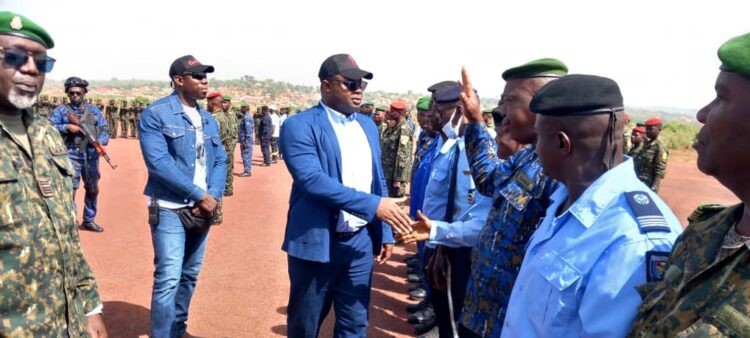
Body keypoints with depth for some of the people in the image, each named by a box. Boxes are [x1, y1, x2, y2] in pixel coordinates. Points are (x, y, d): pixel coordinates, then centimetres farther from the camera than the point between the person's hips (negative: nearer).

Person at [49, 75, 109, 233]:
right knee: (70, 190, -10)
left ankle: (88, 221, 28)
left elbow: (104, 129, 6)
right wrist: (67, 127, -18)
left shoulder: (93, 110, 11)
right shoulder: (61, 110, 2)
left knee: (93, 189, 13)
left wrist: (101, 142, -13)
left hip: (91, 156, 4)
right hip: (71, 156, -4)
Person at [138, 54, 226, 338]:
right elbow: (158, 163, -18)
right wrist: (200, 194, -18)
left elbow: (220, 161, 8)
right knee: (168, 279, -9)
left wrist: (213, 196, -9)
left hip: (202, 209, 7)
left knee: (190, 276, 15)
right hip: (170, 209, -6)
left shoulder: (208, 120, 12)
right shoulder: (155, 115, -9)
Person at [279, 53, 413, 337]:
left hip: (360, 241, 5)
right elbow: (312, 179, -23)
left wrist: (385, 233, 8)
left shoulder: (368, 126, 10)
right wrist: (373, 205, -27)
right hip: (317, 242, -5)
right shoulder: (300, 125, -11)